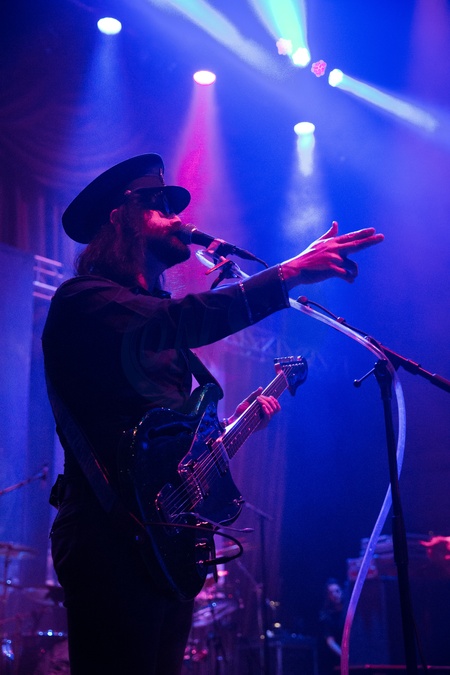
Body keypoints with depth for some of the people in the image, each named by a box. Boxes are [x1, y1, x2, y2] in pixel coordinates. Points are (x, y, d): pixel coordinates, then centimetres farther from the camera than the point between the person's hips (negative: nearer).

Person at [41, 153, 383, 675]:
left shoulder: (153, 312, 21)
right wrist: (288, 273, -32)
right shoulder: (83, 299, -7)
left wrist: (239, 420, 9)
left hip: (165, 541, 9)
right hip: (111, 538, -9)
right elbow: (171, 323, -29)